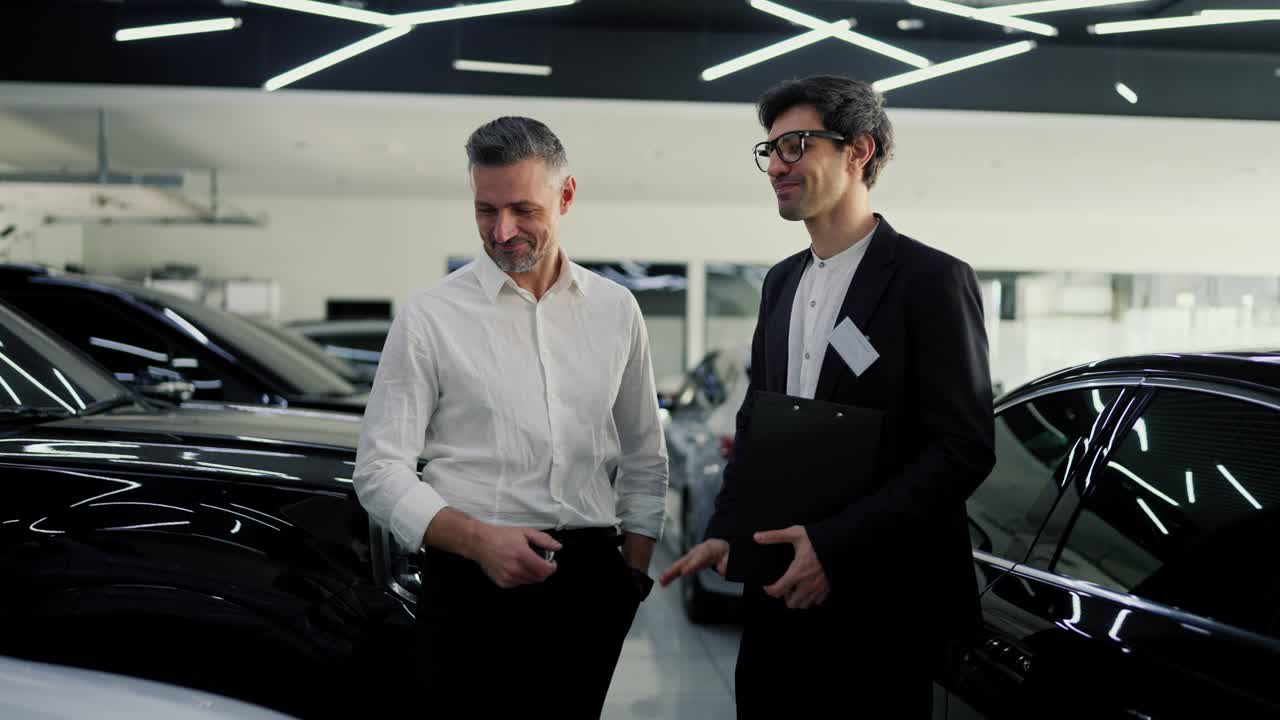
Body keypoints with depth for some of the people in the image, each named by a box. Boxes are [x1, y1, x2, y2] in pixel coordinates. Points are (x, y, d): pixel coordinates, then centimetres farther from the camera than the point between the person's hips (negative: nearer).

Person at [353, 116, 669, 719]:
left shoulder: (616, 309, 7)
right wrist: (480, 541, -18)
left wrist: (634, 573, 6)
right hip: (473, 582, -3)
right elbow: (379, 471, -5)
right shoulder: (430, 317, -4)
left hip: (592, 583, 3)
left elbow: (644, 458, 14)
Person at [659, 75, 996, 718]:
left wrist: (836, 545, -20)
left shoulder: (932, 279, -10)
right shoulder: (781, 282, 12)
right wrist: (723, 532, 3)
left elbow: (965, 447, -15)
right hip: (777, 590, 6)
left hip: (880, 600, -6)